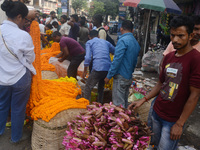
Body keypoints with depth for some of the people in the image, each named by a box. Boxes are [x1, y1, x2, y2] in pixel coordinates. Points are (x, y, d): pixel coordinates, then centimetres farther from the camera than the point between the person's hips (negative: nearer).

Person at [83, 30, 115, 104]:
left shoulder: (89, 42, 10)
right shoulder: (105, 42, 24)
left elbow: (88, 57, -2)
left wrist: (85, 71, 5)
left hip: (98, 68, -5)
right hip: (109, 68, 5)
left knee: (88, 87, 9)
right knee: (101, 87, 26)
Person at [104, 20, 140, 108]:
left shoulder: (123, 40, -14)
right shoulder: (136, 42, 12)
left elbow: (117, 60, -19)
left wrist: (109, 76, -13)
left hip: (121, 77, -8)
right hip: (129, 78, 9)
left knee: (118, 104, -2)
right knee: (124, 102, 20)